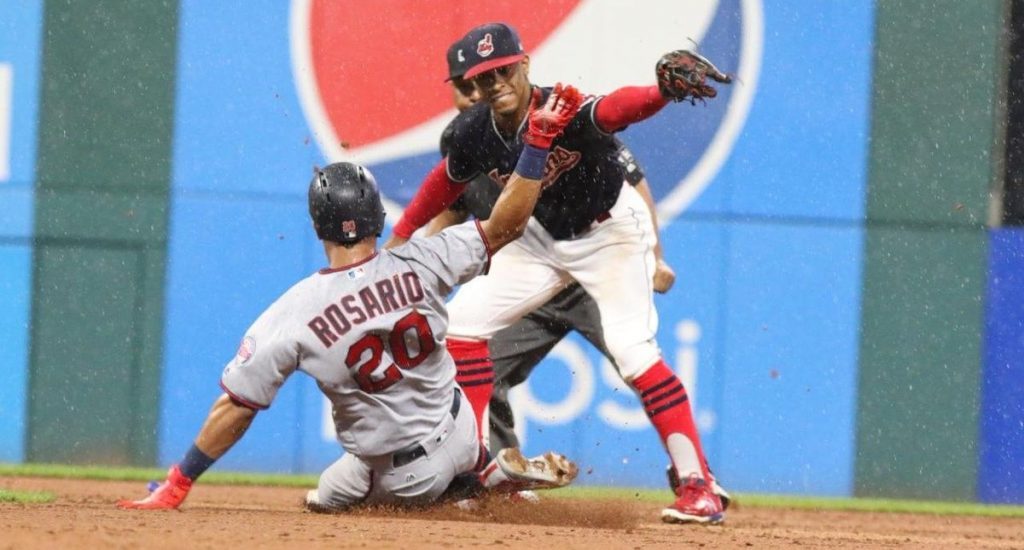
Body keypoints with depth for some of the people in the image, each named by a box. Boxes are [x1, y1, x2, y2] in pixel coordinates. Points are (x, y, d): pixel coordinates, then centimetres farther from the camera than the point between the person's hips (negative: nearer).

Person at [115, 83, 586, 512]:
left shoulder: (291, 315, -23)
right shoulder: (420, 265, -18)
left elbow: (235, 408, -19)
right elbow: (505, 226, -9)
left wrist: (176, 485, -10)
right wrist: (539, 138, -4)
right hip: (460, 438, 4)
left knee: (326, 499, 29)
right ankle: (496, 471, 18)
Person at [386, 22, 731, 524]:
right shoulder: (475, 133, -14)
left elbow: (615, 108, -54)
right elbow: (447, 180, 7)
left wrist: (661, 92, -75)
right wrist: (400, 237, 14)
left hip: (611, 232, -7)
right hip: (543, 237, 7)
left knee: (631, 347, -22)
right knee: (464, 320, 0)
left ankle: (698, 487, -18)